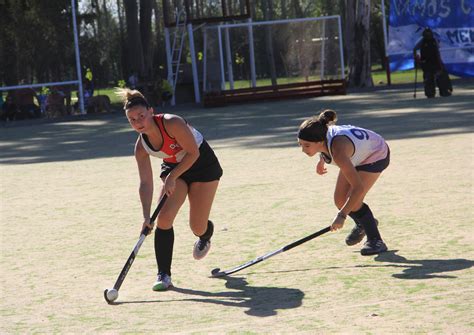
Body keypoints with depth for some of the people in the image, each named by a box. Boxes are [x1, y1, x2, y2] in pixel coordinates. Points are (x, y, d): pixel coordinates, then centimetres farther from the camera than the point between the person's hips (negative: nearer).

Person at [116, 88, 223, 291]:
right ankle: (164, 275, -9)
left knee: (198, 227, -3)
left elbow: (193, 153, -25)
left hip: (202, 165, -4)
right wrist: (146, 215, -24)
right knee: (164, 219, -15)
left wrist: (172, 177, -29)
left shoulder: (172, 124, -32)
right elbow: (146, 183, -14)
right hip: (173, 168, 4)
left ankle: (205, 237, 38)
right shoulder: (141, 147, -15)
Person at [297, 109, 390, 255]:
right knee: (340, 200, 3)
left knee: (353, 201, -20)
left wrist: (342, 215, -45)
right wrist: (322, 159, 11)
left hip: (377, 154, -7)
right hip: (356, 155, 7)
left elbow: (358, 188, -45)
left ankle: (375, 241, -6)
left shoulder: (338, 152, -46)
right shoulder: (320, 135, -25)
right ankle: (363, 224, 32)